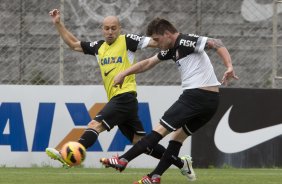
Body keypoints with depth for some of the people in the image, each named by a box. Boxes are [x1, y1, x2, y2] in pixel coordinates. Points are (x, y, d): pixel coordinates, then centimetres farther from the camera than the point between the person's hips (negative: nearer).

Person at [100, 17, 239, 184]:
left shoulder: (185, 42, -10)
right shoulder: (172, 49, 19)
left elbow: (215, 43, -21)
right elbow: (148, 63, 29)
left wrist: (229, 67, -33)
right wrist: (123, 74, 29)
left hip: (197, 95, -9)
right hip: (211, 101, 9)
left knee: (161, 129, -6)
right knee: (178, 136, 15)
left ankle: (123, 160, -5)